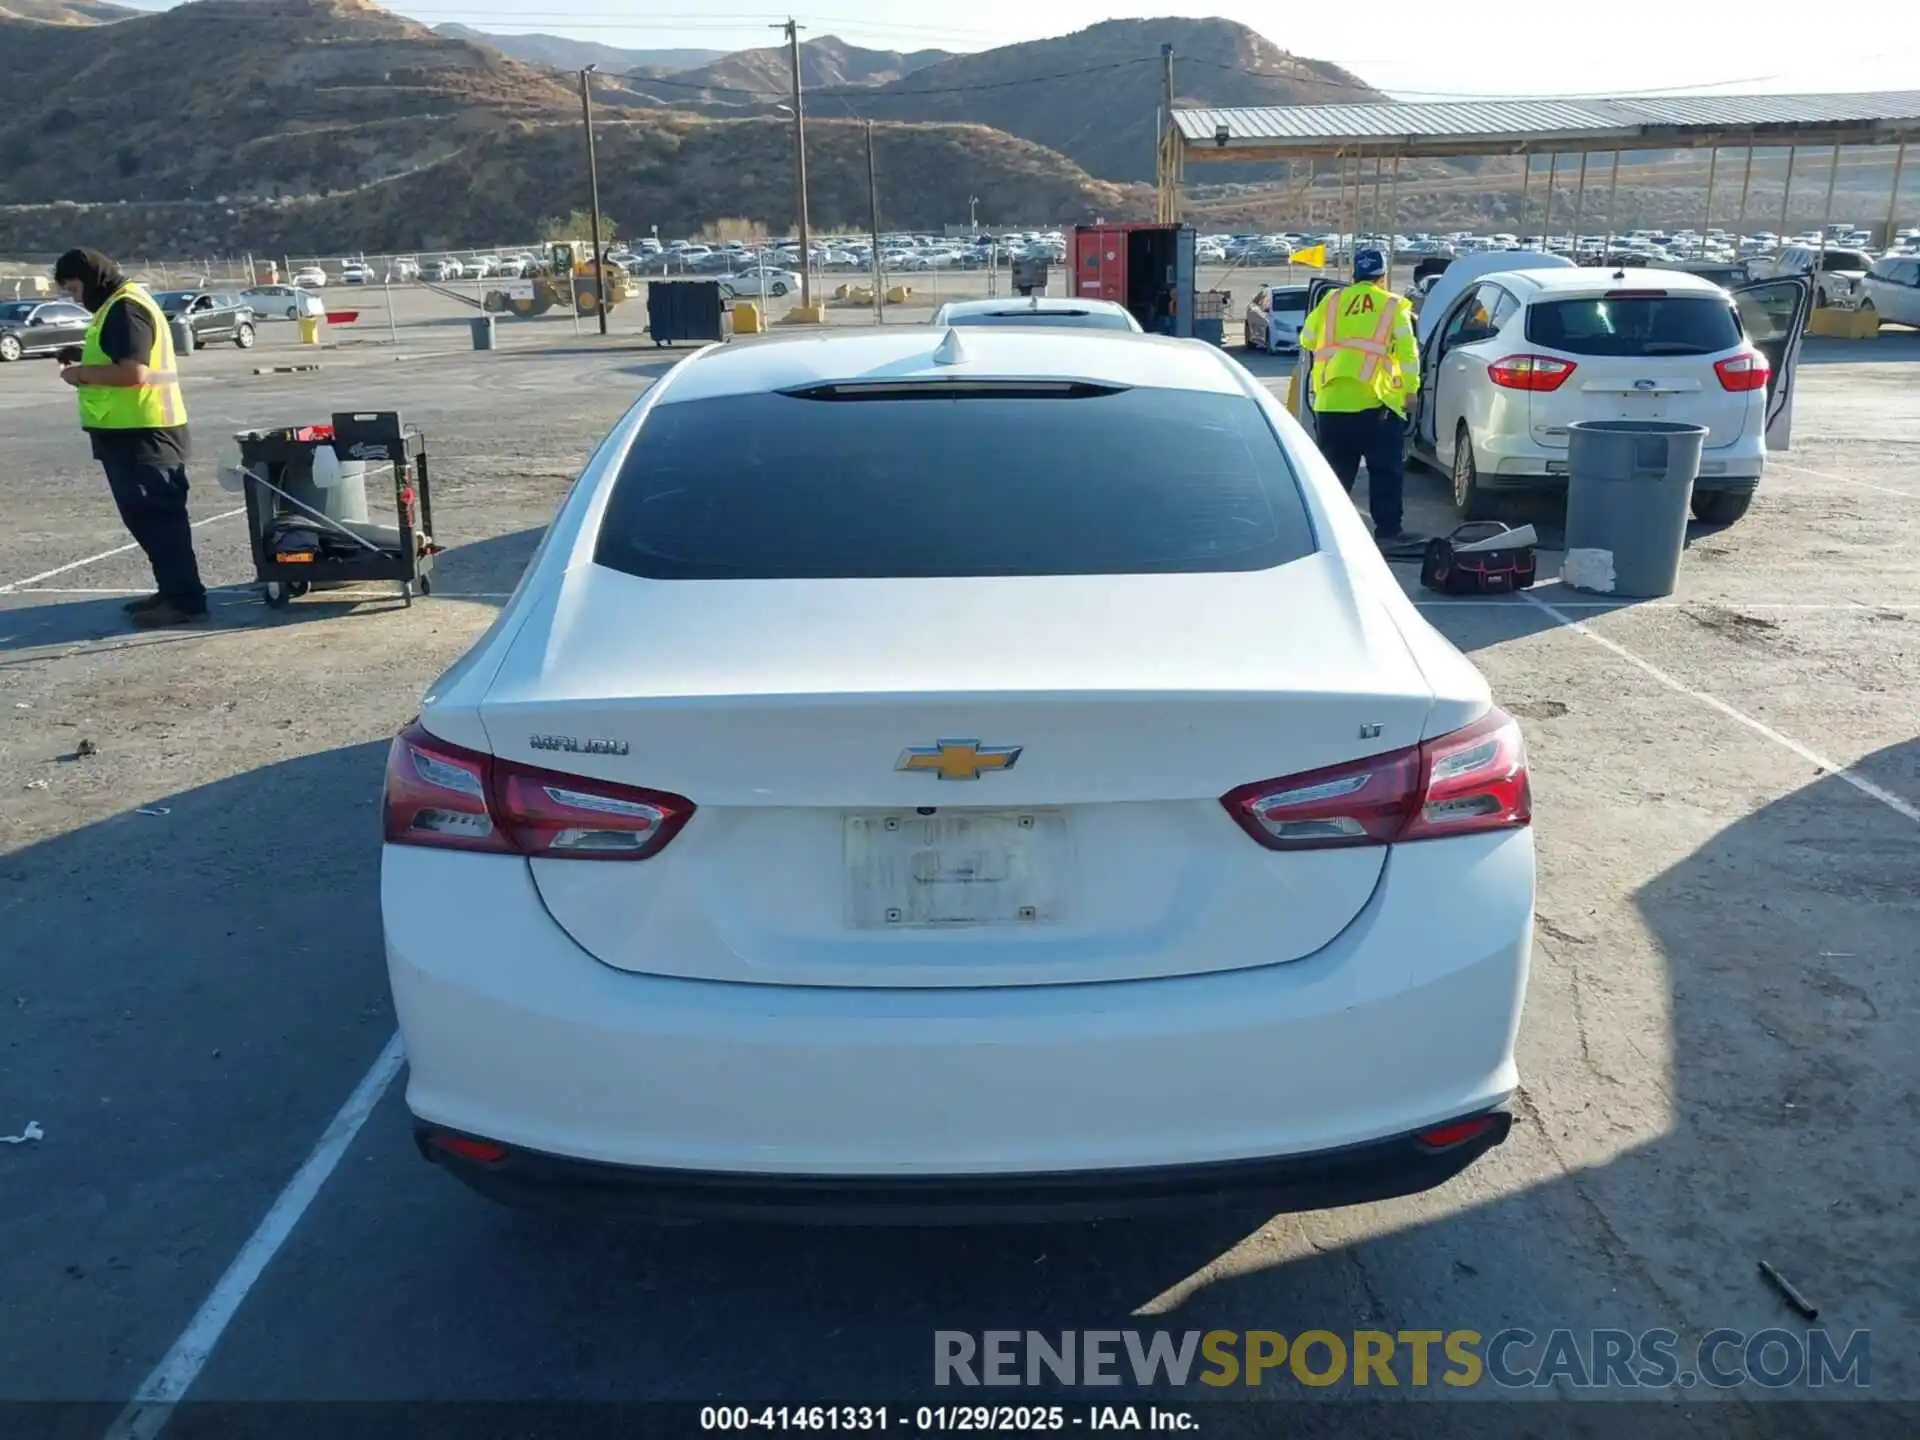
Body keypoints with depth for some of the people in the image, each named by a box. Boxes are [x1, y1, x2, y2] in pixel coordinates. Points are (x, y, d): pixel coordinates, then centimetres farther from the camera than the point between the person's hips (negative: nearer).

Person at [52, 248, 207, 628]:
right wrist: (84, 359, 12)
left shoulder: (125, 308, -14)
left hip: (142, 431, -11)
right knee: (146, 516, 14)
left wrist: (82, 374, -12)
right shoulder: (120, 305, 20)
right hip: (135, 429, 11)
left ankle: (186, 600, -8)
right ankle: (171, 590, 20)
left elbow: (133, 372, -23)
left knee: (157, 517, -9)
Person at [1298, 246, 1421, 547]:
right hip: (1373, 402, -3)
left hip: (1330, 401, 4)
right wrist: (1410, 388, 8)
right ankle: (1387, 530, 3)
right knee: (1386, 470, 5)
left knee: (1335, 470, 13)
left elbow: (1307, 339, 18)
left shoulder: (1332, 301, 10)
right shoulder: (1393, 306, 2)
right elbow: (1407, 352, -2)